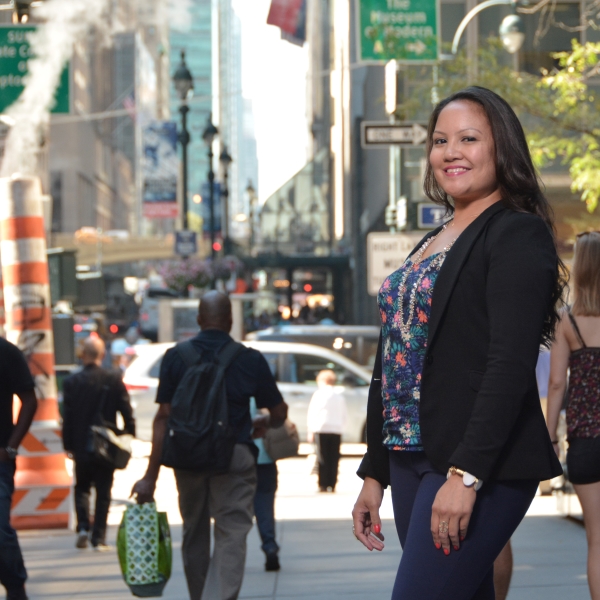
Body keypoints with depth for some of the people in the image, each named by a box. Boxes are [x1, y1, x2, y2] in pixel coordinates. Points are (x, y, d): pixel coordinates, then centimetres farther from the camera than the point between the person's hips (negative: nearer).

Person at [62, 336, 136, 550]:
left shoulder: (72, 382, -7)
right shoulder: (114, 380, -6)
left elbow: (67, 416, -4)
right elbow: (126, 412, -4)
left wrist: (68, 444, 3)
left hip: (82, 446, 0)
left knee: (82, 487, 17)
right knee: (103, 491, 6)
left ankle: (83, 527, -2)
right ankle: (99, 538, 3)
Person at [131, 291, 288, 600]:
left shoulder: (175, 357, 1)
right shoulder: (250, 360, -1)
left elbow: (163, 417, -4)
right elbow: (279, 413, 5)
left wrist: (151, 476, -4)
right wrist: (263, 423, 29)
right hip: (234, 456, -2)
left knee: (194, 535, 18)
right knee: (231, 535, -5)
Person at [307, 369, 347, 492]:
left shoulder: (318, 394, 0)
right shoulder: (339, 397, 13)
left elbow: (312, 413, -1)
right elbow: (344, 415, 13)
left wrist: (310, 430, 3)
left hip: (321, 428, -3)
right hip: (336, 430, 3)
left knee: (322, 459, -2)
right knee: (334, 459, 4)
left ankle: (323, 485, -7)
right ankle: (332, 485, 0)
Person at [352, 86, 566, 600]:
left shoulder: (517, 235, -7)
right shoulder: (430, 244, 19)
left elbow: (511, 365, -17)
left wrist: (466, 473, -23)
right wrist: (374, 474, 18)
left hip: (483, 468, -8)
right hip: (412, 461, 8)